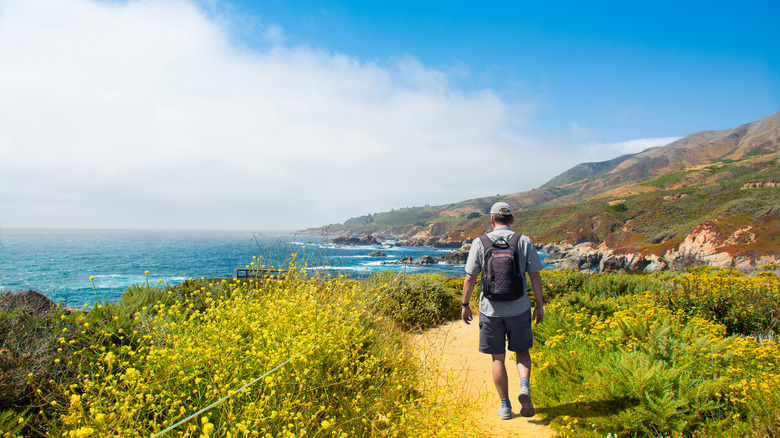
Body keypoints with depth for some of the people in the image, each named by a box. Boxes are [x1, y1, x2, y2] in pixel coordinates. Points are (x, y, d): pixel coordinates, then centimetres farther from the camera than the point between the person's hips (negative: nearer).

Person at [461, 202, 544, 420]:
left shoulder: (480, 243, -4)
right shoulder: (524, 242, -2)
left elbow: (470, 278, -5)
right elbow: (535, 277, -2)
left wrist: (465, 305, 5)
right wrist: (540, 305, 7)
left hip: (491, 309, -1)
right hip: (519, 308, 1)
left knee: (498, 358, 11)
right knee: (522, 351, 19)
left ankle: (505, 406, 17)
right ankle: (525, 387, -4)